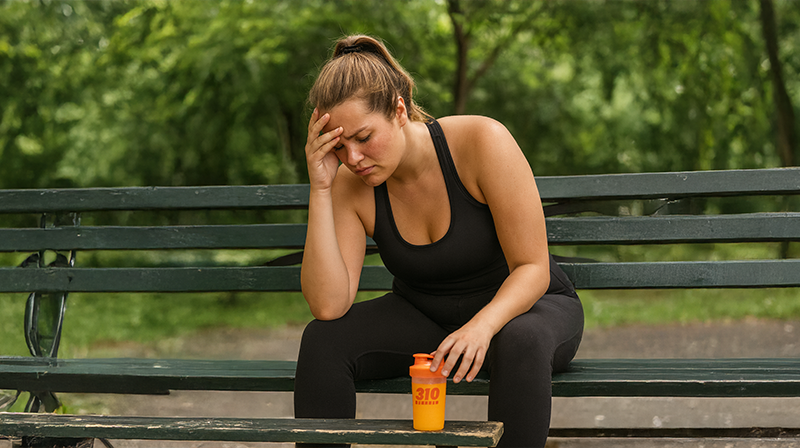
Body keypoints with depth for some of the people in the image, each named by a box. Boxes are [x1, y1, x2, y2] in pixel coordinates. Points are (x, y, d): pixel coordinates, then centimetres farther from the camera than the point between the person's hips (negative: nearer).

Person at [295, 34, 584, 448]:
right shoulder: (350, 184, -15)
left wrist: (481, 326, -42)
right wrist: (320, 189, -29)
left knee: (521, 344, -38)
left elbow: (533, 268, -23)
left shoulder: (482, 141, -25)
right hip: (424, 319, 3)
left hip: (523, 306, -3)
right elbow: (328, 306, -25)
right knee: (322, 340, -22)